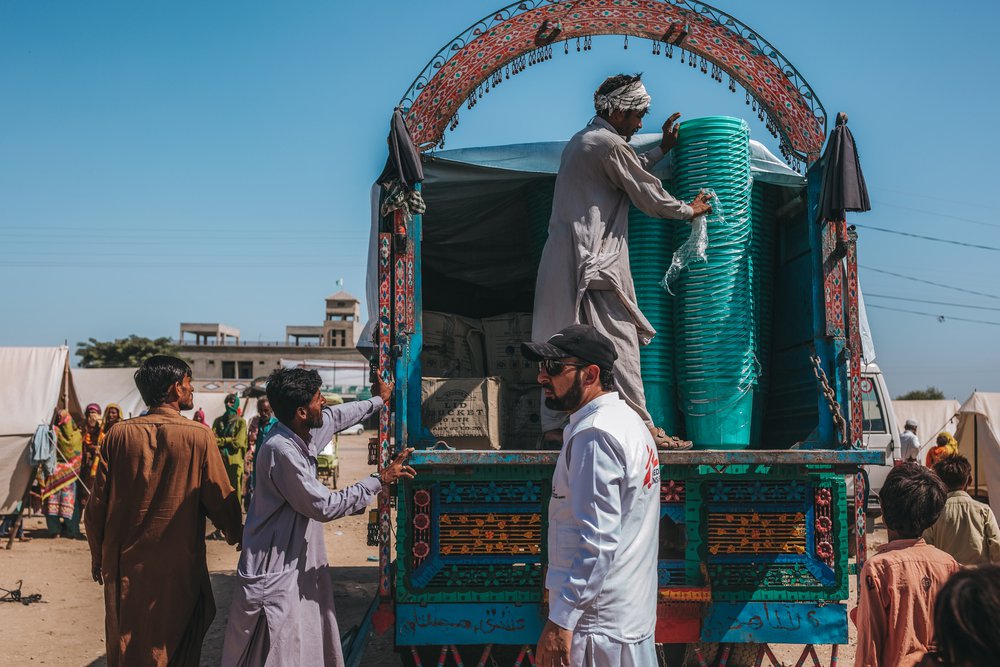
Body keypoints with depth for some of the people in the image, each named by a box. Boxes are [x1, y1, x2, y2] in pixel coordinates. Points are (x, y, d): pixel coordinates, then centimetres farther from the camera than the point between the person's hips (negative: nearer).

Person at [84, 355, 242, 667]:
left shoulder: (118, 434, -6)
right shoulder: (198, 437, -13)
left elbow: (98, 503, -1)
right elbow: (221, 499, -8)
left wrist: (97, 554, 14)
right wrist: (235, 535, 12)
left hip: (124, 565, 3)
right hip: (178, 567, -3)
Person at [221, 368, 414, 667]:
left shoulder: (300, 433, 1)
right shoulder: (280, 449, -26)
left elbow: (336, 416, 24)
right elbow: (324, 506, -23)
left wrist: (377, 401, 37)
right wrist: (380, 480, -16)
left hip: (299, 565, 9)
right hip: (276, 574, -9)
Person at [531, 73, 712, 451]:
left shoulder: (580, 141, 21)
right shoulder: (610, 144, -8)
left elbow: (629, 172, 34)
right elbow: (649, 196, -3)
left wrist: (662, 149, 38)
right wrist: (690, 210, 12)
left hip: (562, 259, 10)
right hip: (594, 260, -10)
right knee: (618, 341, -8)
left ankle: (555, 425, 11)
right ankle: (642, 428, -6)